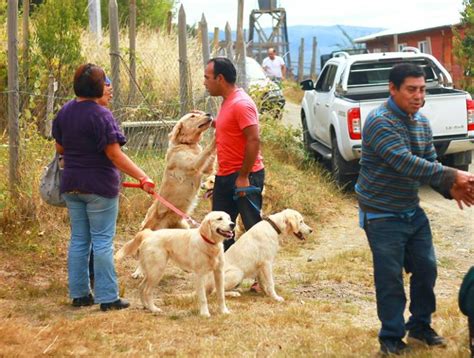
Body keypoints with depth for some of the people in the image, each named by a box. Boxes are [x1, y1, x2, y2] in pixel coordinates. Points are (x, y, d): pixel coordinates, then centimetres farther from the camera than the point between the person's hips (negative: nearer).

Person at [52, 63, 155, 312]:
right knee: (102, 241, -1)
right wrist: (142, 178, -22)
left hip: (71, 185, 6)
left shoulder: (65, 112, 4)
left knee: (78, 240, 13)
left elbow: (60, 147, 14)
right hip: (100, 186, -6)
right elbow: (114, 154, -21)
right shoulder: (101, 115, -17)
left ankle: (79, 293, 17)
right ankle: (107, 297, 1)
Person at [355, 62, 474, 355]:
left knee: (426, 269, 12)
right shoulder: (380, 122, -21)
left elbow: (431, 165, 7)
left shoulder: (422, 123, 5)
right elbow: (406, 164, -30)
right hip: (382, 216, -7)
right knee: (390, 278, 0)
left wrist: (450, 189, -13)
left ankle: (420, 326, 31)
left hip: (413, 211, 8)